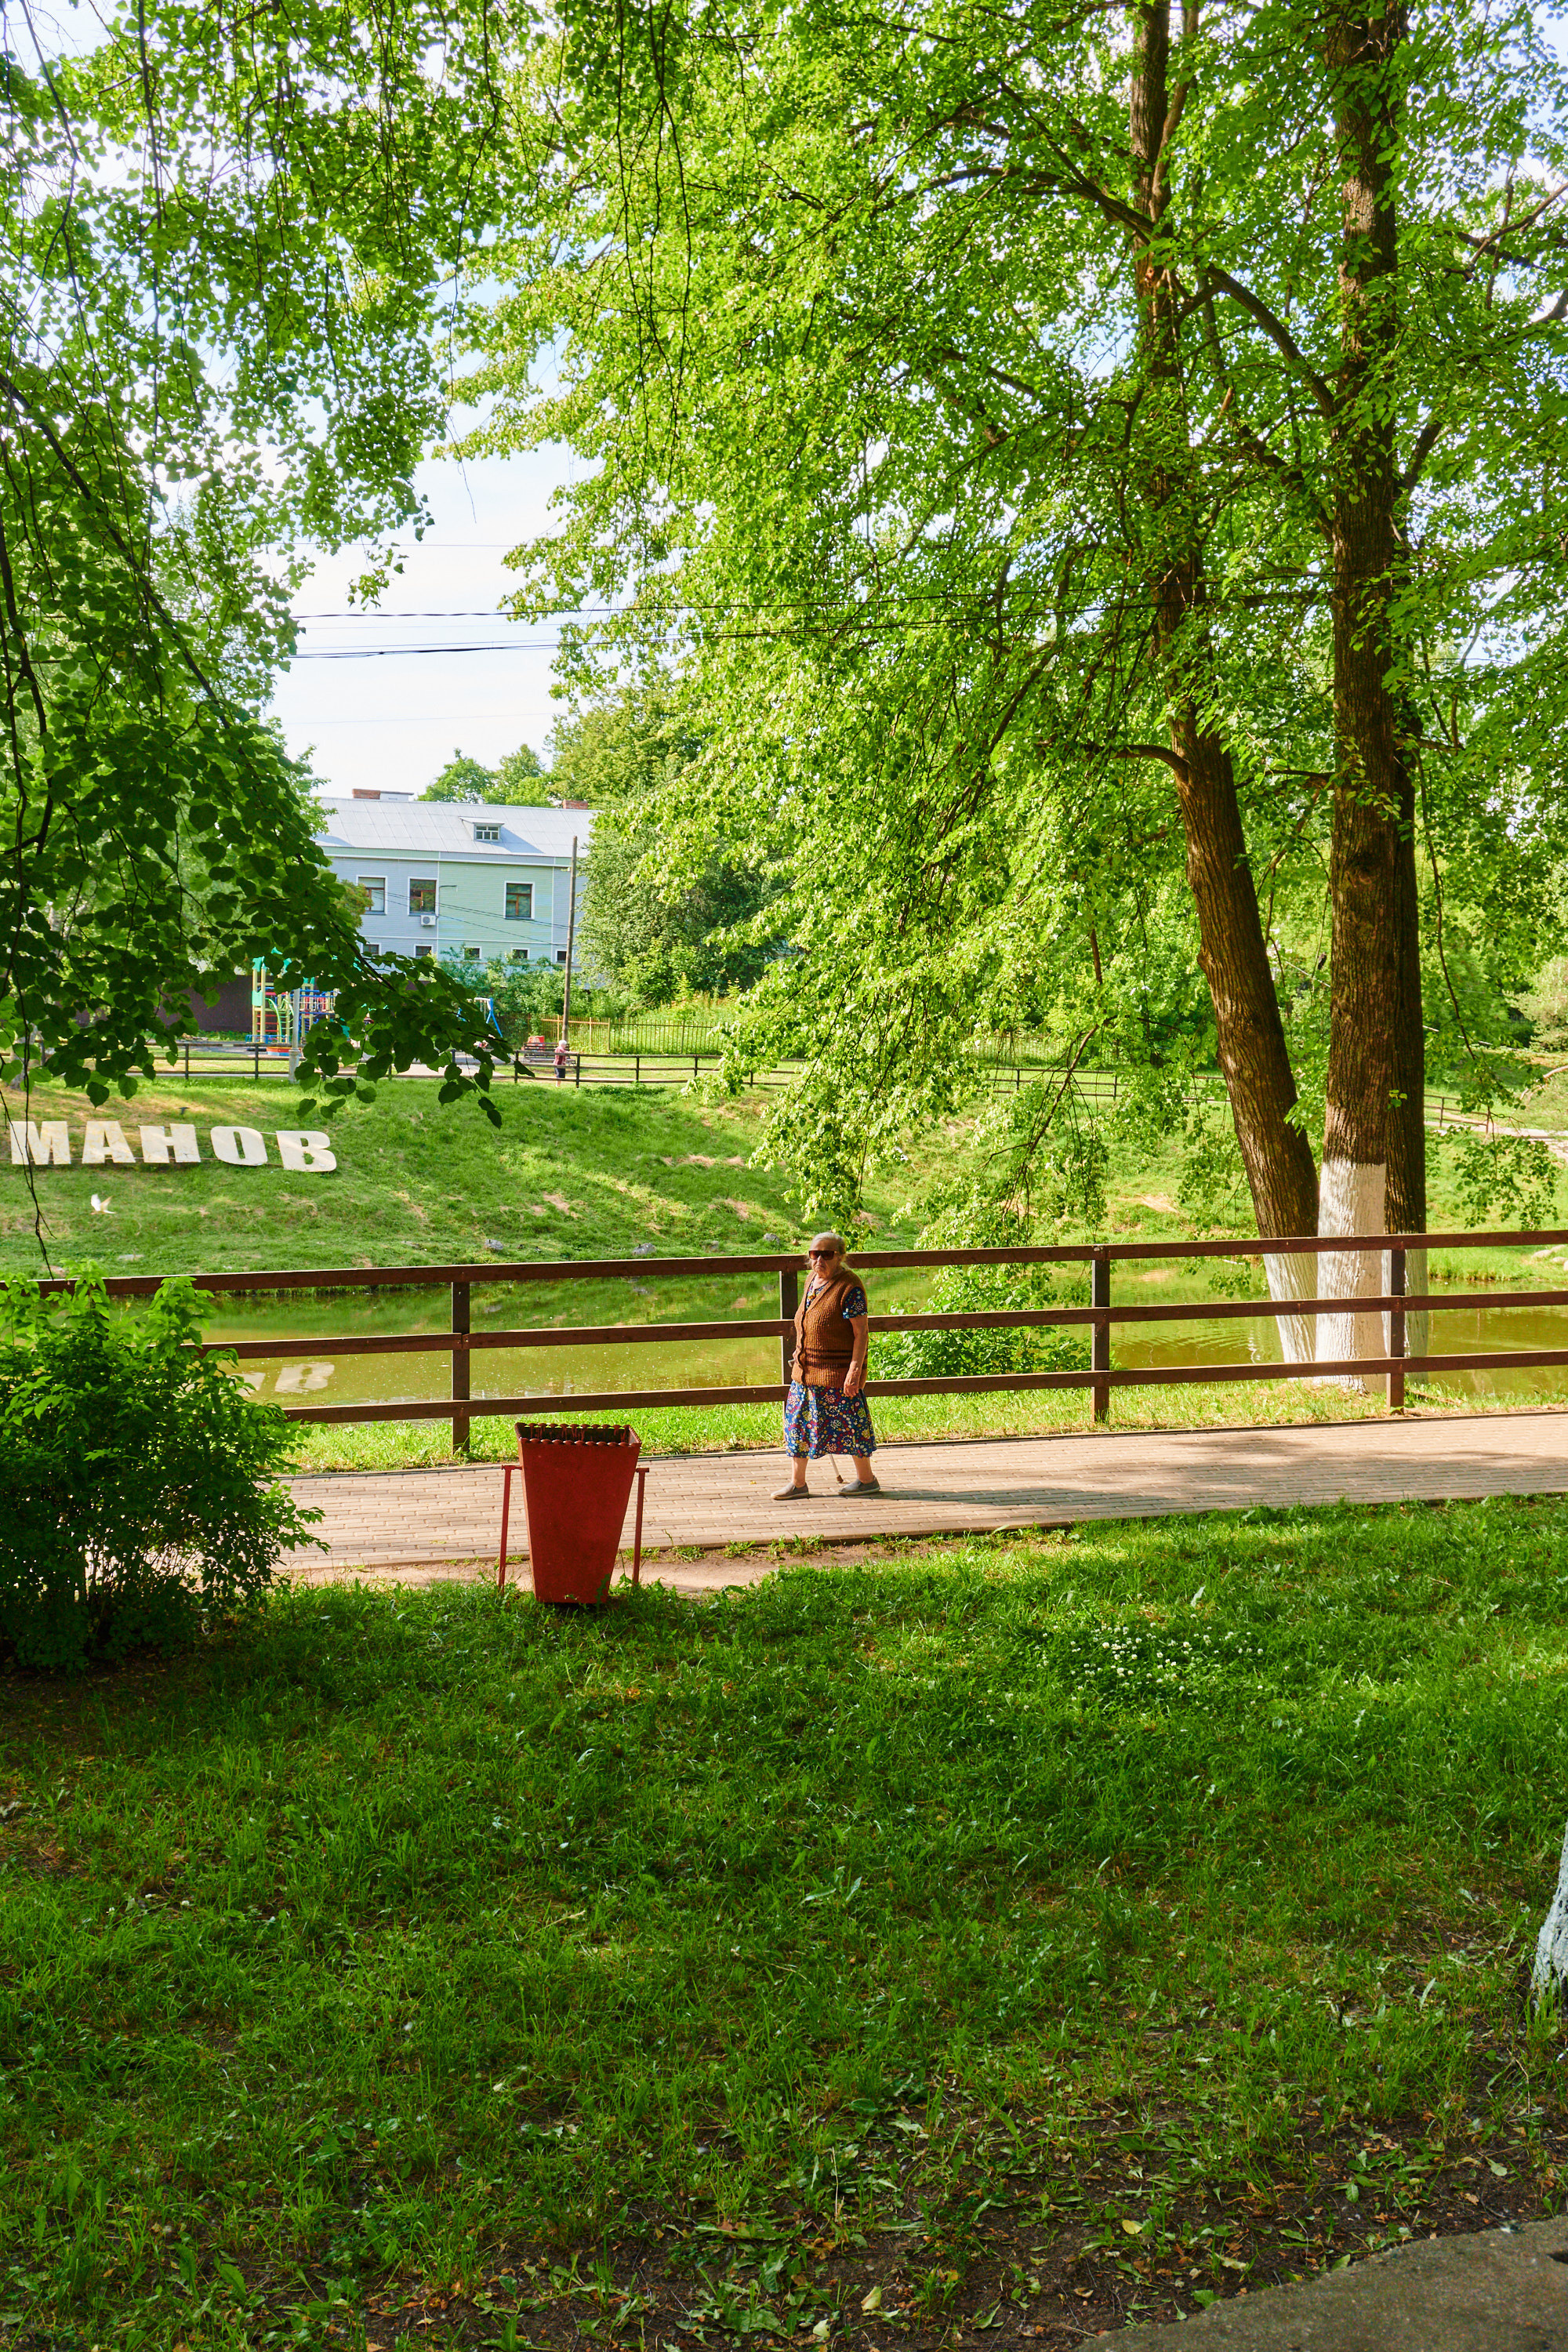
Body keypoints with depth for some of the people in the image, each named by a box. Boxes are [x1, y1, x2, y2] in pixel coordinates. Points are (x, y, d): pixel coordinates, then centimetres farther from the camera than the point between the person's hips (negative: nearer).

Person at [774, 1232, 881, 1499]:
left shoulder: (849, 1286, -15)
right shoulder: (812, 1282, 10)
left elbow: (861, 1332, -16)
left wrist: (855, 1370, -22)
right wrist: (801, 1355, 21)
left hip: (839, 1372, -8)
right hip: (806, 1370, 8)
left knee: (849, 1424, 1)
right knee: (797, 1422, 9)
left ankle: (867, 1479, 18)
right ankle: (798, 1483, 18)